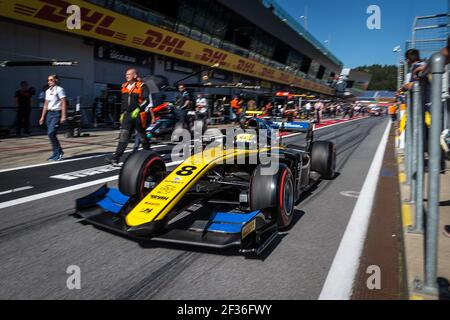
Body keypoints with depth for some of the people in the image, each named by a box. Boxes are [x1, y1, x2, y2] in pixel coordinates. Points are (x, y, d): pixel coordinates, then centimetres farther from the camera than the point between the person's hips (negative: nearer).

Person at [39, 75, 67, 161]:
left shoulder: (59, 90, -6)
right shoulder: (48, 91, 14)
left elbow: (64, 103, -11)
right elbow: (46, 105, 18)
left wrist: (63, 116, -17)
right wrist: (42, 117, 16)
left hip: (57, 113, -7)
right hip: (49, 113, 7)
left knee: (51, 133, -15)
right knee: (50, 134, 7)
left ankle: (58, 152, -2)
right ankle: (58, 152, 20)